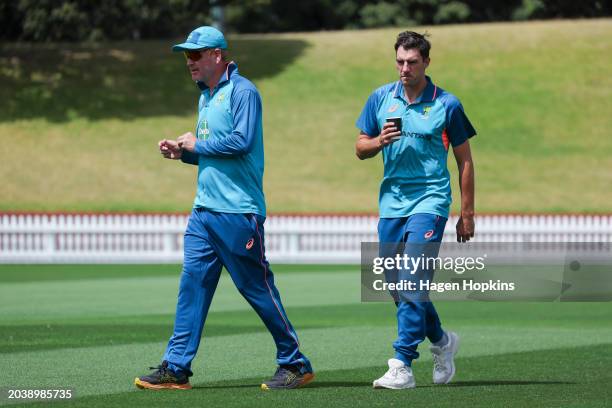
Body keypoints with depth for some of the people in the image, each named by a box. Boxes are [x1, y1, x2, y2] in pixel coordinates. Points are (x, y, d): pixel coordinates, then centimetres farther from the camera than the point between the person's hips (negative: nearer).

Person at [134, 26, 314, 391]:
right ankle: (176, 368, 2)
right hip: (204, 211, 9)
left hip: (238, 213, -9)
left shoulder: (241, 91, -10)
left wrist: (197, 144, -11)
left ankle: (295, 364, 8)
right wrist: (182, 152, 7)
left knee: (258, 288, -2)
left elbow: (241, 141, -22)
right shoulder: (207, 96, 18)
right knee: (192, 285, 2)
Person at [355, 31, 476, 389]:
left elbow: (465, 160, 3)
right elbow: (361, 148, 12)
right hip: (391, 202, 5)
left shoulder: (447, 105, -2)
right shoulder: (381, 98, 7)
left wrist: (467, 214, 0)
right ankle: (441, 340, 32)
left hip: (430, 201, -5)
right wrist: (380, 140, -11)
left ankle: (403, 366, -18)